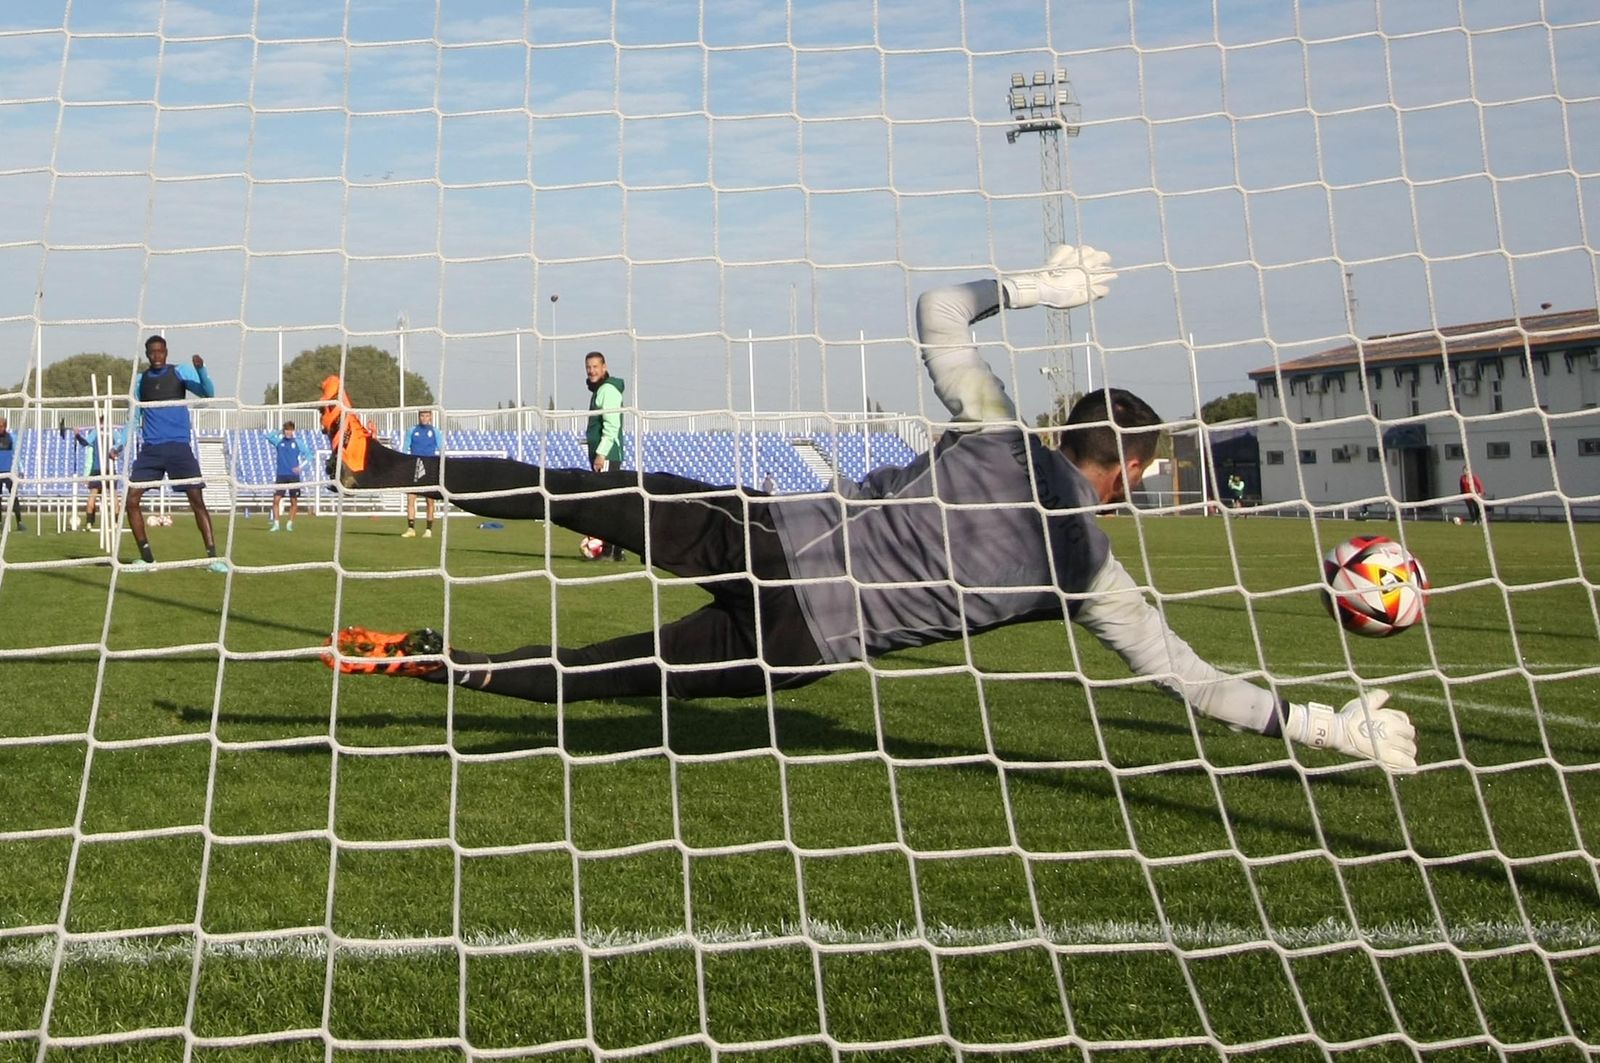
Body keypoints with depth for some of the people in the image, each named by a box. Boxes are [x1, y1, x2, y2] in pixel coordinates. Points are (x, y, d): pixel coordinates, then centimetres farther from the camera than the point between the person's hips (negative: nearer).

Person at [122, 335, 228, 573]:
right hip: (150, 448, 3)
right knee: (131, 499, -4)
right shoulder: (140, 380, 11)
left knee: (197, 500, -10)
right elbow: (134, 418, 17)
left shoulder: (180, 372, 2)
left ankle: (213, 556, -8)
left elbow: (207, 393, -11)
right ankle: (146, 557, 7)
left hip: (179, 446, -3)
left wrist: (201, 369, -29)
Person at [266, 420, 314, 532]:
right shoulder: (279, 441, 5)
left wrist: (301, 467, -7)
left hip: (294, 476, -1)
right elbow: (267, 436, -4)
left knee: (294, 501, 2)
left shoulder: (298, 442, 2)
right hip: (281, 475, 1)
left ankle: (290, 523, 13)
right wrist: (279, 433, -5)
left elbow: (308, 456, 4)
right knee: (276, 499, -8)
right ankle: (275, 523, -3)